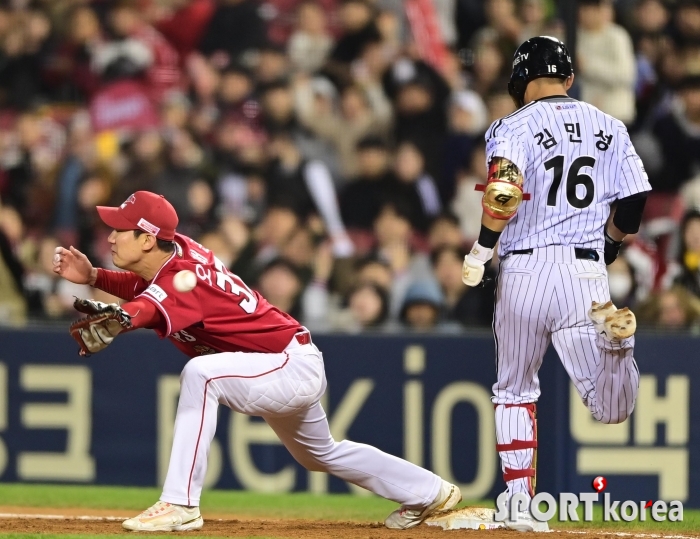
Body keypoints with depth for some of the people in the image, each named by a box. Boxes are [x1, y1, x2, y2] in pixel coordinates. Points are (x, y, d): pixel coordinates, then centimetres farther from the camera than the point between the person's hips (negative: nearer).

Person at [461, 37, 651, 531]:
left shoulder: (515, 127, -1)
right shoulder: (610, 128, 12)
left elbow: (504, 193, -19)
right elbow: (633, 207, 10)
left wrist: (480, 253, -8)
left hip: (524, 272, -2)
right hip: (586, 270, 2)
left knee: (515, 391, 19)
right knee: (612, 409, -1)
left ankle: (519, 503, 11)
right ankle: (612, 335, -31)